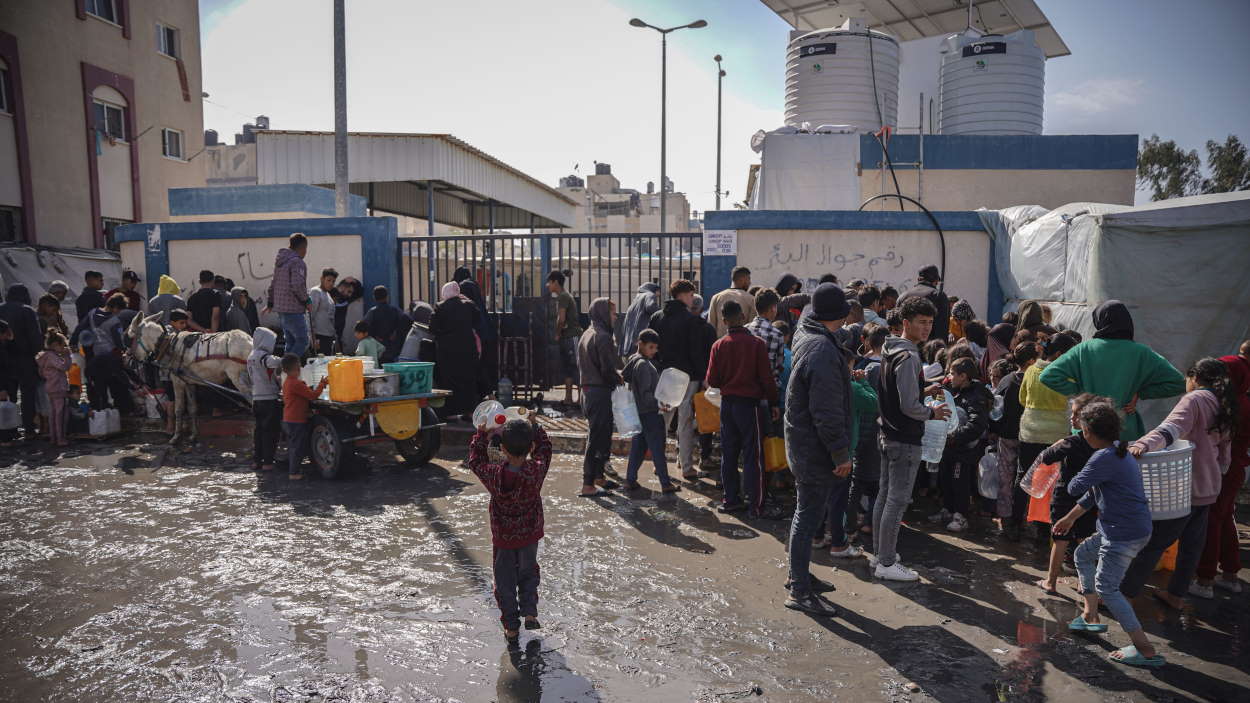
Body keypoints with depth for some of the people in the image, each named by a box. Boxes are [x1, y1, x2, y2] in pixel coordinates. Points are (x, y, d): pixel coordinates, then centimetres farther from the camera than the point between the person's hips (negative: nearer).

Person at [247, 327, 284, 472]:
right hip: (269, 399, -9)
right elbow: (273, 362, -38)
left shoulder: (251, 357, 15)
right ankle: (267, 463, -1)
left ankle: (256, 460, 19)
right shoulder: (263, 356, -15)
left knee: (259, 430, 14)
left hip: (256, 398, 9)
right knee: (271, 431, -3)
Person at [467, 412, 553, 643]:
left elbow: (476, 461, -1)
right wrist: (534, 424, 7)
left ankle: (511, 627, 22)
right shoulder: (536, 471, -22)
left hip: (502, 539, -1)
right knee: (529, 573, 26)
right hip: (530, 537, 1)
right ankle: (530, 613, 18)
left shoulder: (494, 475, -22)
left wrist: (481, 433, 6)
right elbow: (544, 449, -1)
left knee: (505, 581, 15)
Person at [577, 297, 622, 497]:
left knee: (601, 436, 19)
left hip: (587, 390, 10)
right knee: (597, 438, -3)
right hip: (600, 393, -10)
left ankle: (598, 477, 29)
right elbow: (608, 370, -21)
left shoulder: (586, 335, 13)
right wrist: (620, 379, -1)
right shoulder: (602, 337, -17)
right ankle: (588, 485, 1)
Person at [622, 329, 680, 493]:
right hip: (649, 413, -10)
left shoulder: (633, 360, 12)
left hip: (640, 412, 10)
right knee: (657, 448, -4)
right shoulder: (643, 364, -17)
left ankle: (630, 480, 16)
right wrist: (658, 404, -31)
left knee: (638, 446, 13)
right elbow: (645, 393, -21)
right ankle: (665, 484, 1)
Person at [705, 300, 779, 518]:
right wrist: (774, 403, 0)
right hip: (749, 404, -4)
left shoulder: (718, 345, -1)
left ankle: (731, 500, 20)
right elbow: (766, 377, -10)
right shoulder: (756, 343, -11)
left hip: (727, 403, 4)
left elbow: (712, 381, -1)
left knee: (729, 453, 13)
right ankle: (756, 506, 4)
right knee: (753, 456, 1)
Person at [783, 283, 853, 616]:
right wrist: (842, 454, -18)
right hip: (815, 450, -10)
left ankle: (799, 575, 34)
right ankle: (800, 592, 10)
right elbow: (827, 413, -25)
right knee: (809, 516, 0)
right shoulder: (824, 351, -24)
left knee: (807, 511, 20)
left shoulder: (805, 336, 4)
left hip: (801, 446, 10)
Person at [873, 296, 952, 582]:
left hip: (888, 434, 10)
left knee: (884, 495, 16)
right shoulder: (909, 357, -20)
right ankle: (887, 564, 4)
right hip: (905, 440, -10)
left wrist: (923, 388, 17)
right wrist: (932, 413, -5)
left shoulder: (890, 351, 10)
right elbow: (910, 406, -22)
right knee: (898, 500, -3)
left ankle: (879, 552, 28)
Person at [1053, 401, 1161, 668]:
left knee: (1106, 587, -4)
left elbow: (1075, 489, -21)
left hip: (1124, 535, -11)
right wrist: (1070, 518, 28)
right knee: (1083, 554, 25)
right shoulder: (1120, 453, 12)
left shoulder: (1104, 458, -22)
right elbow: (1092, 494, 21)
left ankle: (1145, 649, -2)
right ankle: (1091, 616, 34)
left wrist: (1077, 477, 3)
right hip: (1116, 529, 11)